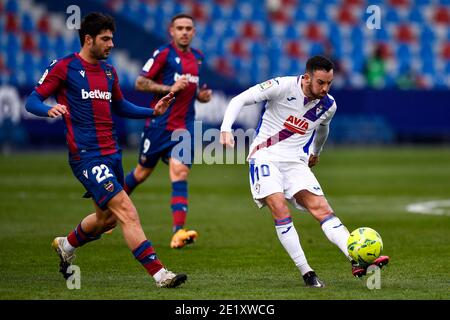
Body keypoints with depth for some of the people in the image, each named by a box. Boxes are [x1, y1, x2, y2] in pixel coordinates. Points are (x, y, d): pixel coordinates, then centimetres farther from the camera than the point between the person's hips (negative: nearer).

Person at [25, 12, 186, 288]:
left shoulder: (109, 71, 15)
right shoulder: (64, 67, -6)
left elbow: (120, 107, 28)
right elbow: (32, 101, -6)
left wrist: (153, 111, 13)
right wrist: (50, 109, -29)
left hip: (112, 152, 8)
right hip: (86, 155, -8)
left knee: (107, 218, 18)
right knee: (127, 212, -16)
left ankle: (66, 245, 45)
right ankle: (159, 273, -19)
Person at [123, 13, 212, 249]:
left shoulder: (197, 57, 12)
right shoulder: (163, 54, -9)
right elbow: (140, 83, -11)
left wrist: (201, 95, 7)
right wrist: (169, 88, -20)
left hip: (184, 126, 4)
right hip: (159, 123, -4)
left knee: (180, 174, -11)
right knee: (143, 172, 11)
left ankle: (178, 231, -21)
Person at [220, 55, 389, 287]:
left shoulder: (328, 105, 3)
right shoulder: (282, 87, -12)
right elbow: (239, 100, -9)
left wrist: (316, 153, 43)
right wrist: (226, 129, -23)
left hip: (296, 163, 4)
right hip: (266, 157, -3)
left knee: (321, 208, -14)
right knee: (280, 209, -23)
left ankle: (357, 261, -29)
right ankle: (306, 273, -20)